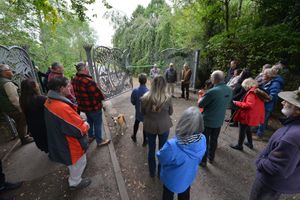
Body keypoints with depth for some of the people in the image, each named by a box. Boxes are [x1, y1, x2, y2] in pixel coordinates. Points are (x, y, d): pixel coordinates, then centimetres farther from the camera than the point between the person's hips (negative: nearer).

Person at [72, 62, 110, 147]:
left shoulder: (74, 80, -2)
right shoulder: (88, 81, -30)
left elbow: (76, 93, 8)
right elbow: (98, 94, -24)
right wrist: (102, 97, -3)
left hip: (83, 106, 8)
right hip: (94, 107, -8)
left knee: (90, 121, 27)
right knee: (97, 124, 9)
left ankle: (90, 136, 46)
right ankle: (99, 141, 25)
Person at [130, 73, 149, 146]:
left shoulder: (135, 91, -19)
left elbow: (132, 102, -6)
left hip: (138, 111, 3)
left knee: (136, 123, 27)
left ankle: (134, 137, 48)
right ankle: (144, 141, 35)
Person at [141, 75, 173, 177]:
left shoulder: (144, 98, -18)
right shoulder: (168, 98, -19)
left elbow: (142, 112, -1)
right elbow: (170, 112, -3)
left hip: (149, 126, 1)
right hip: (164, 126, 0)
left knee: (151, 149, 22)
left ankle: (152, 172, 43)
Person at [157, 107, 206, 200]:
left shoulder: (172, 146, -45)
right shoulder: (202, 140, -29)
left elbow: (161, 158, -22)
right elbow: (198, 160, -8)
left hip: (172, 179, -3)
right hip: (189, 176, 4)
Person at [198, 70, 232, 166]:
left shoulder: (212, 91, -27)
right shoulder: (229, 90, -3)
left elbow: (200, 105, -18)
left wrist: (202, 96, 2)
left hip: (207, 121, -6)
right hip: (219, 121, 7)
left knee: (205, 141, 12)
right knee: (214, 140, 23)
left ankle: (203, 160, 28)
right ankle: (211, 158, 42)